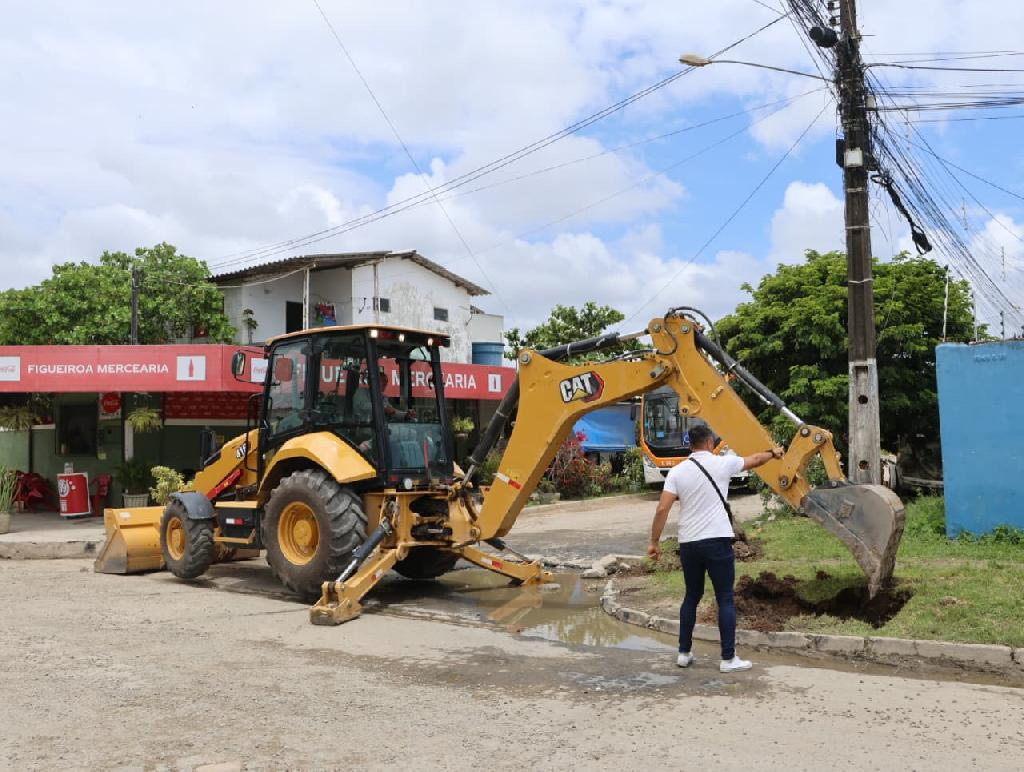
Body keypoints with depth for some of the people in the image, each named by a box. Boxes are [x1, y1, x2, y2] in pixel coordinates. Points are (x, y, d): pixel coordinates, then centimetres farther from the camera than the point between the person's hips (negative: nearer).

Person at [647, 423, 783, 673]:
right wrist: (773, 453, 37)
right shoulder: (722, 463, -2)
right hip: (717, 541, -3)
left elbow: (662, 509, -6)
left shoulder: (677, 471, 1)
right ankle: (728, 659, 6)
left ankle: (684, 653, 20)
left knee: (691, 597, 16)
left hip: (688, 543, 3)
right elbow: (755, 460, 17)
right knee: (725, 599, 5)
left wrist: (654, 542, 1)